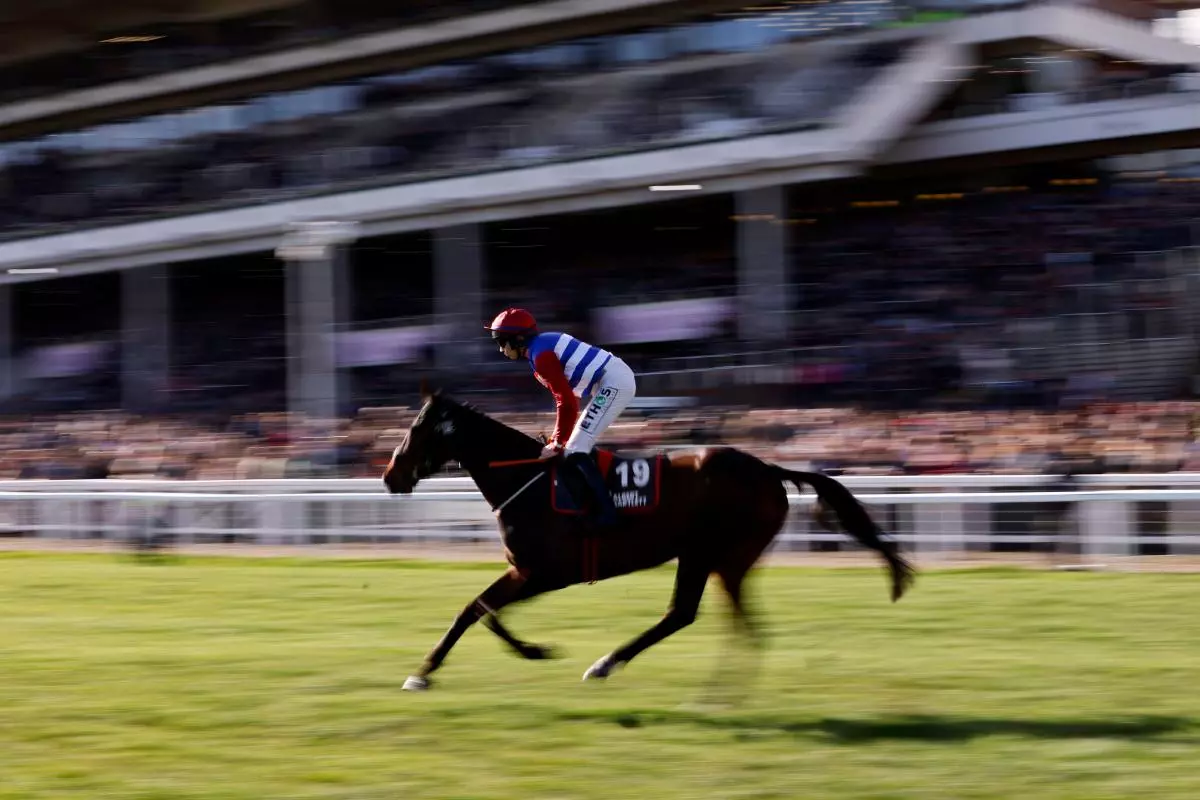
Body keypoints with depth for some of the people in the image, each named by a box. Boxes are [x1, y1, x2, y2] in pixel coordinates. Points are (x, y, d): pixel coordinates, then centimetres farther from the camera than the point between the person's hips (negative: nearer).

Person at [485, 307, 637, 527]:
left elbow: (566, 401, -17)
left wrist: (557, 443, -10)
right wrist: (558, 439, 20)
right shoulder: (545, 344, 18)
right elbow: (565, 396, 21)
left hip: (614, 383, -11)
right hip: (617, 379, 11)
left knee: (575, 451, -13)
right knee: (576, 448, 17)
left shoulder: (540, 353, -13)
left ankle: (606, 513, -19)